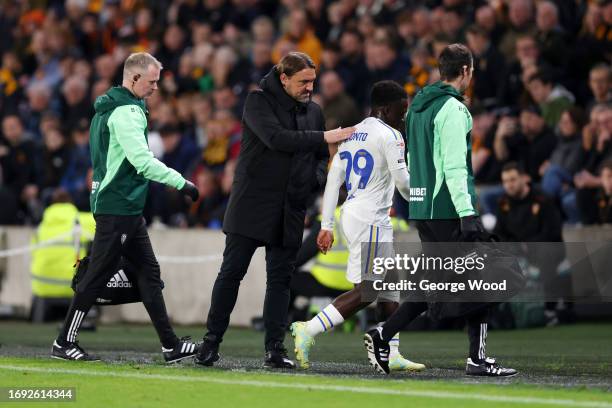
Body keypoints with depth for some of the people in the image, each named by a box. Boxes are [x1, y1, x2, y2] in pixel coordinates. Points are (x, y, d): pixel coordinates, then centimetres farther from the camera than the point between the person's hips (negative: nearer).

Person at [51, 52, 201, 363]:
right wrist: (182, 183, -20)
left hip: (127, 209, 10)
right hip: (119, 207, -10)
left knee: (149, 272, 10)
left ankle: (170, 345, 11)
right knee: (97, 275, -4)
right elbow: (143, 161, -24)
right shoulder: (128, 112, -16)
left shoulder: (107, 108, 15)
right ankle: (64, 343, 4)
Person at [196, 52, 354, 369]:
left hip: (290, 211, 5)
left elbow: (321, 157, 22)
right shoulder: (259, 101, -6)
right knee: (232, 272, -1)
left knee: (281, 278, 4)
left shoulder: (313, 111, 12)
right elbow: (276, 138, -22)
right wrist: (324, 137, -23)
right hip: (252, 203, -5)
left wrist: (315, 179, 0)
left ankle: (275, 348, 5)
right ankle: (212, 341, 7)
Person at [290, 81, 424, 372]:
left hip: (350, 216, 9)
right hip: (371, 219, -9)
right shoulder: (389, 136, -8)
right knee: (366, 290, -9)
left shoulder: (351, 135, 16)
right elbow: (403, 181, -11)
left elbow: (333, 180, 14)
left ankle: (391, 354, 8)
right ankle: (309, 330, -15)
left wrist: (326, 225, 14)